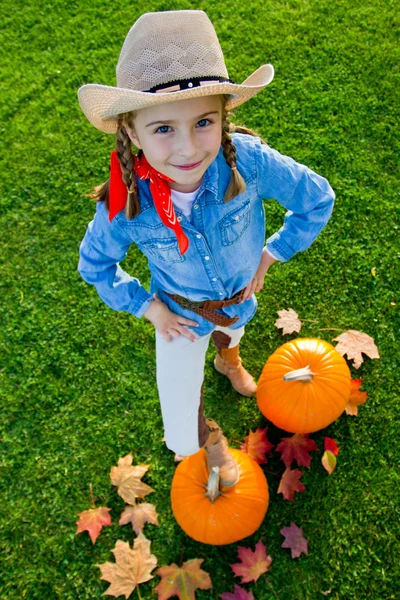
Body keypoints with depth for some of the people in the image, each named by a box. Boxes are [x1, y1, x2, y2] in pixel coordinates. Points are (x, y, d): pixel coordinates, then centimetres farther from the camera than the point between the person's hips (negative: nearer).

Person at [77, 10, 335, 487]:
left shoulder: (248, 160, -35)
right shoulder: (125, 204, -33)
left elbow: (317, 199, -17)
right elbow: (93, 264, -10)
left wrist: (269, 254, -12)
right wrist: (146, 306, -13)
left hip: (241, 297, 2)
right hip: (181, 314, -1)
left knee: (231, 334, 39)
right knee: (183, 437, 4)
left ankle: (228, 360, 78)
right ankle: (210, 438, 43)